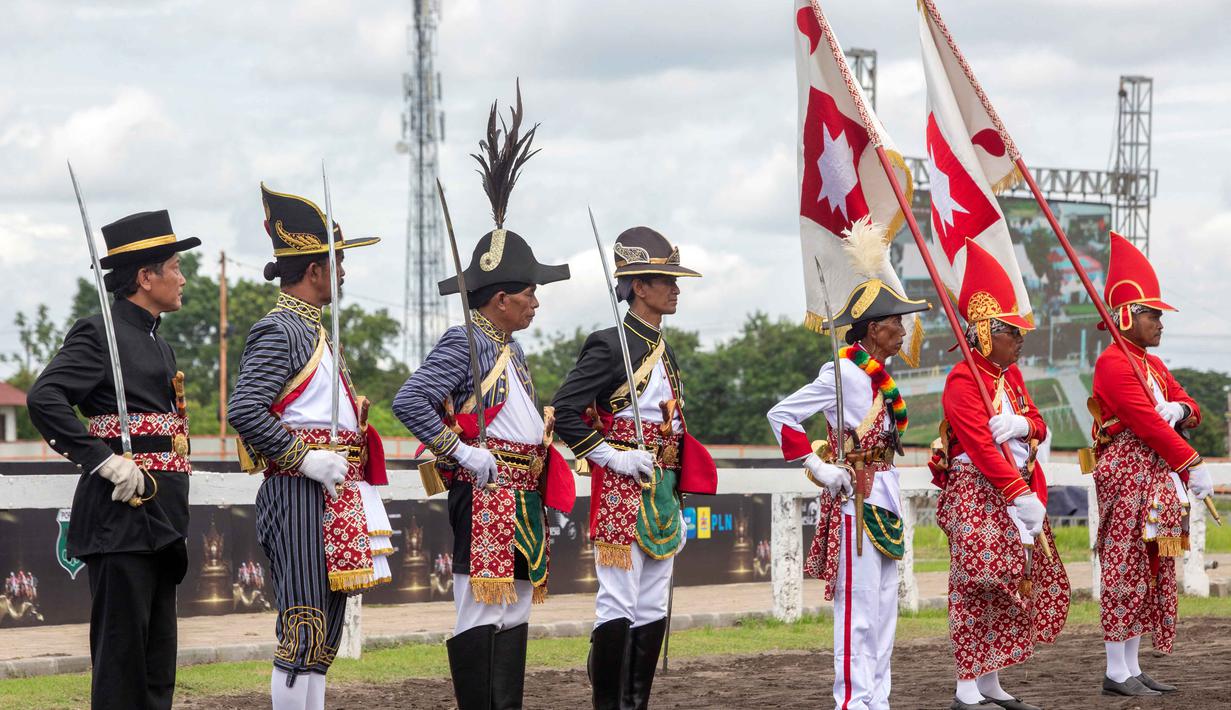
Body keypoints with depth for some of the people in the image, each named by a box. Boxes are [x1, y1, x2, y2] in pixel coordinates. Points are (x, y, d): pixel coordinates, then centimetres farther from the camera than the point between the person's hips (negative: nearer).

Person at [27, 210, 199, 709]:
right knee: (121, 650, -7)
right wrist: (106, 462, -24)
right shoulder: (100, 332, -9)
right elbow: (44, 398, -22)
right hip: (121, 516, -9)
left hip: (160, 518, 9)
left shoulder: (156, 341, 19)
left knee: (156, 664, 11)